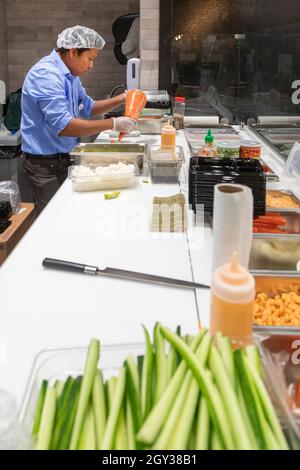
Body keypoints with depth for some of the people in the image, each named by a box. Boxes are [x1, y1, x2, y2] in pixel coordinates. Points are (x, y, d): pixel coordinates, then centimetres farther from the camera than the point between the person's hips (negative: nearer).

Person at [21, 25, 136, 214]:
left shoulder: (70, 74, 10)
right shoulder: (46, 74, -21)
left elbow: (87, 108, 22)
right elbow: (63, 127, -29)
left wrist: (120, 99, 7)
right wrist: (113, 124, -26)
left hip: (64, 158, 9)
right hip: (45, 164, -9)